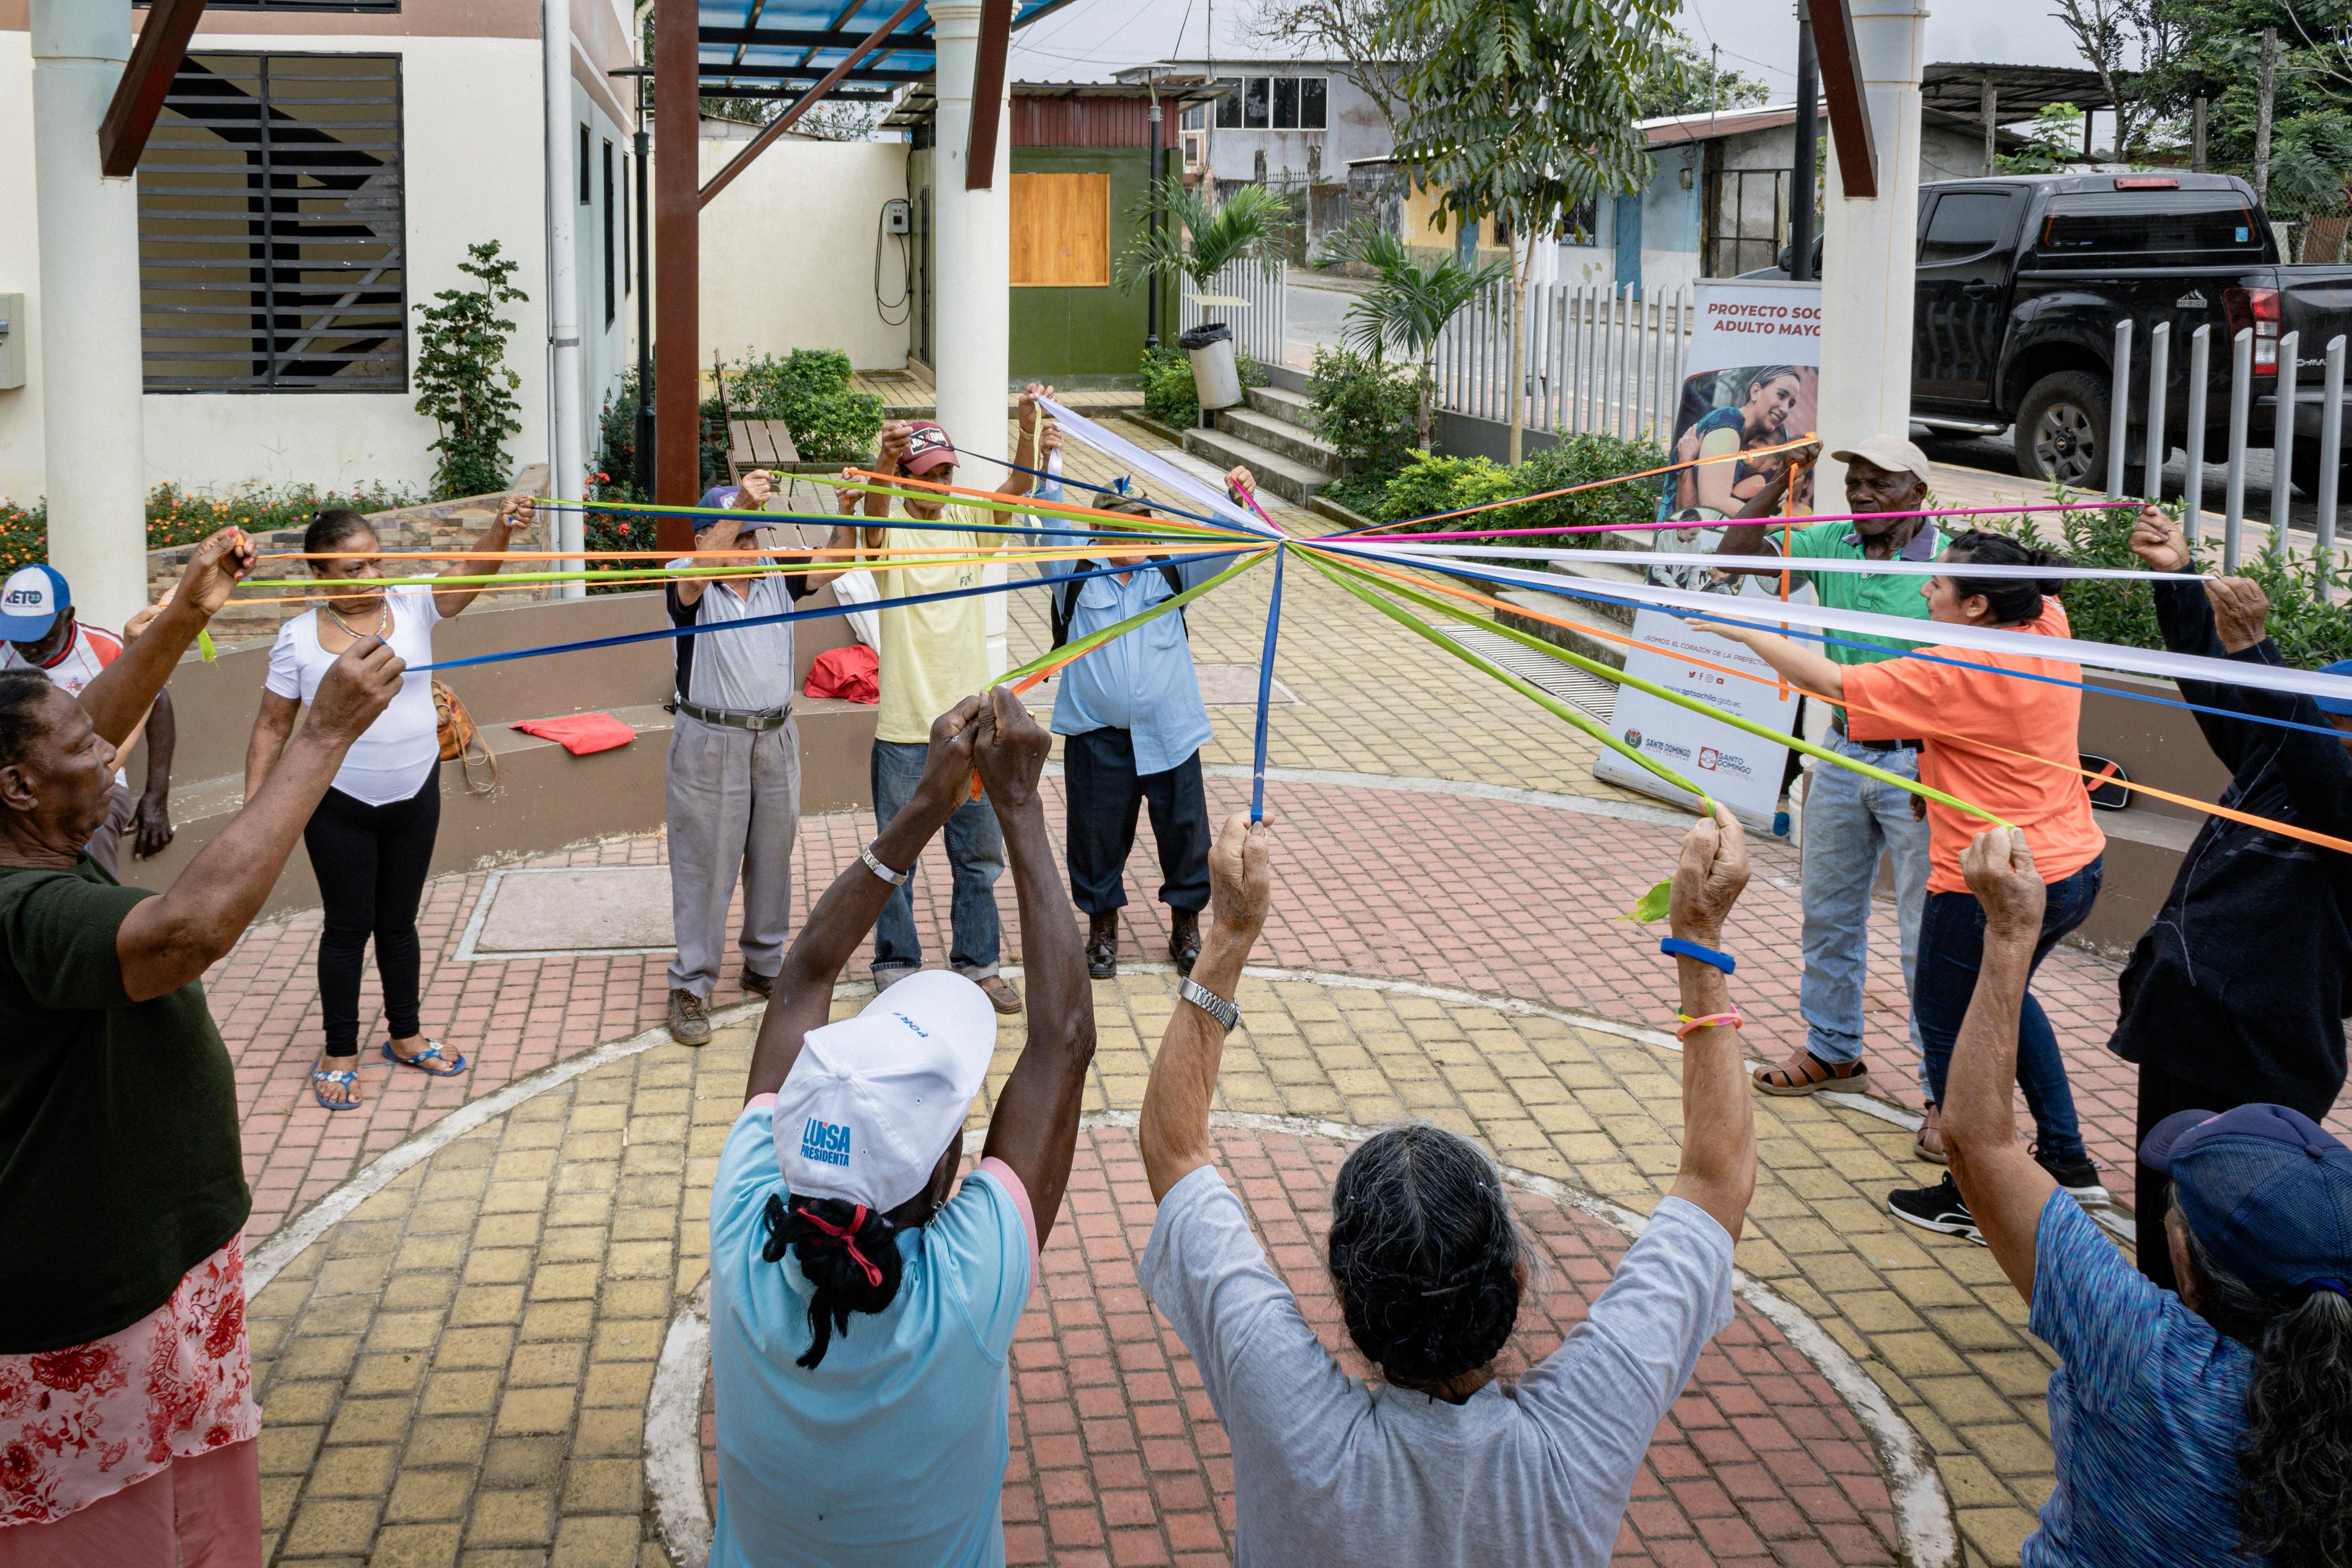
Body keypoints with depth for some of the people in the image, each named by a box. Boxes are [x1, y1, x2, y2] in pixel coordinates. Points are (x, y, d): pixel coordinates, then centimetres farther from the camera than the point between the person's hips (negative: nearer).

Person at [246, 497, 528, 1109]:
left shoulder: (411, 607, -4)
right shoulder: (299, 637, -7)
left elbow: (470, 576, -20)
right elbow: (272, 726, -2)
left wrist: (502, 527, -39)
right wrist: (253, 804, -7)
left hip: (414, 796, 3)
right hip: (339, 805, -2)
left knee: (399, 920, 16)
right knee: (349, 926, 6)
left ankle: (406, 1035, 32)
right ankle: (339, 1053, 19)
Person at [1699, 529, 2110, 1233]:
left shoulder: (1954, 675, -23)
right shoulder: (2048, 633, 0)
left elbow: (1833, 682, -21)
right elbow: (2041, 587, 24)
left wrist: (1744, 630, -11)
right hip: (2077, 867, 9)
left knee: (1947, 1023, 8)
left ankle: (1973, 1200, 17)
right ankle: (2068, 1158, 36)